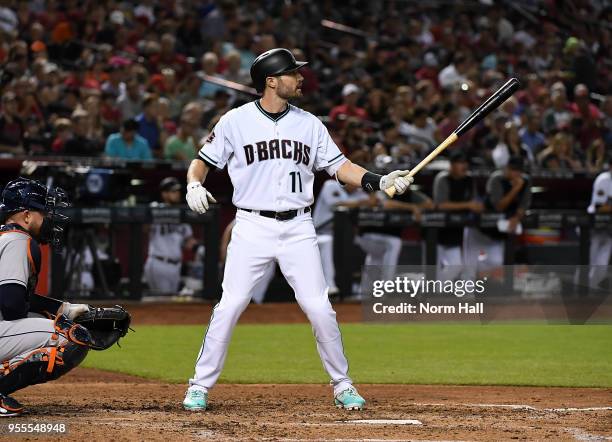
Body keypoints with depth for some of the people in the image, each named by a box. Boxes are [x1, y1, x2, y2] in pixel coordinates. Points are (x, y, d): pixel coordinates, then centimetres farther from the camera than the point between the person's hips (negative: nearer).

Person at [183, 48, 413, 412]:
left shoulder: (310, 124, 8)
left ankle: (342, 385, 12)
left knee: (320, 308, -2)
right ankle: (200, 386, 4)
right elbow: (203, 161, 5)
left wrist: (379, 181, -7)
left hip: (298, 228, 2)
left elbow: (338, 165, 7)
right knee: (230, 306, -7)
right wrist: (194, 185, -16)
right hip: (252, 227, -2)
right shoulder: (236, 121, 0)